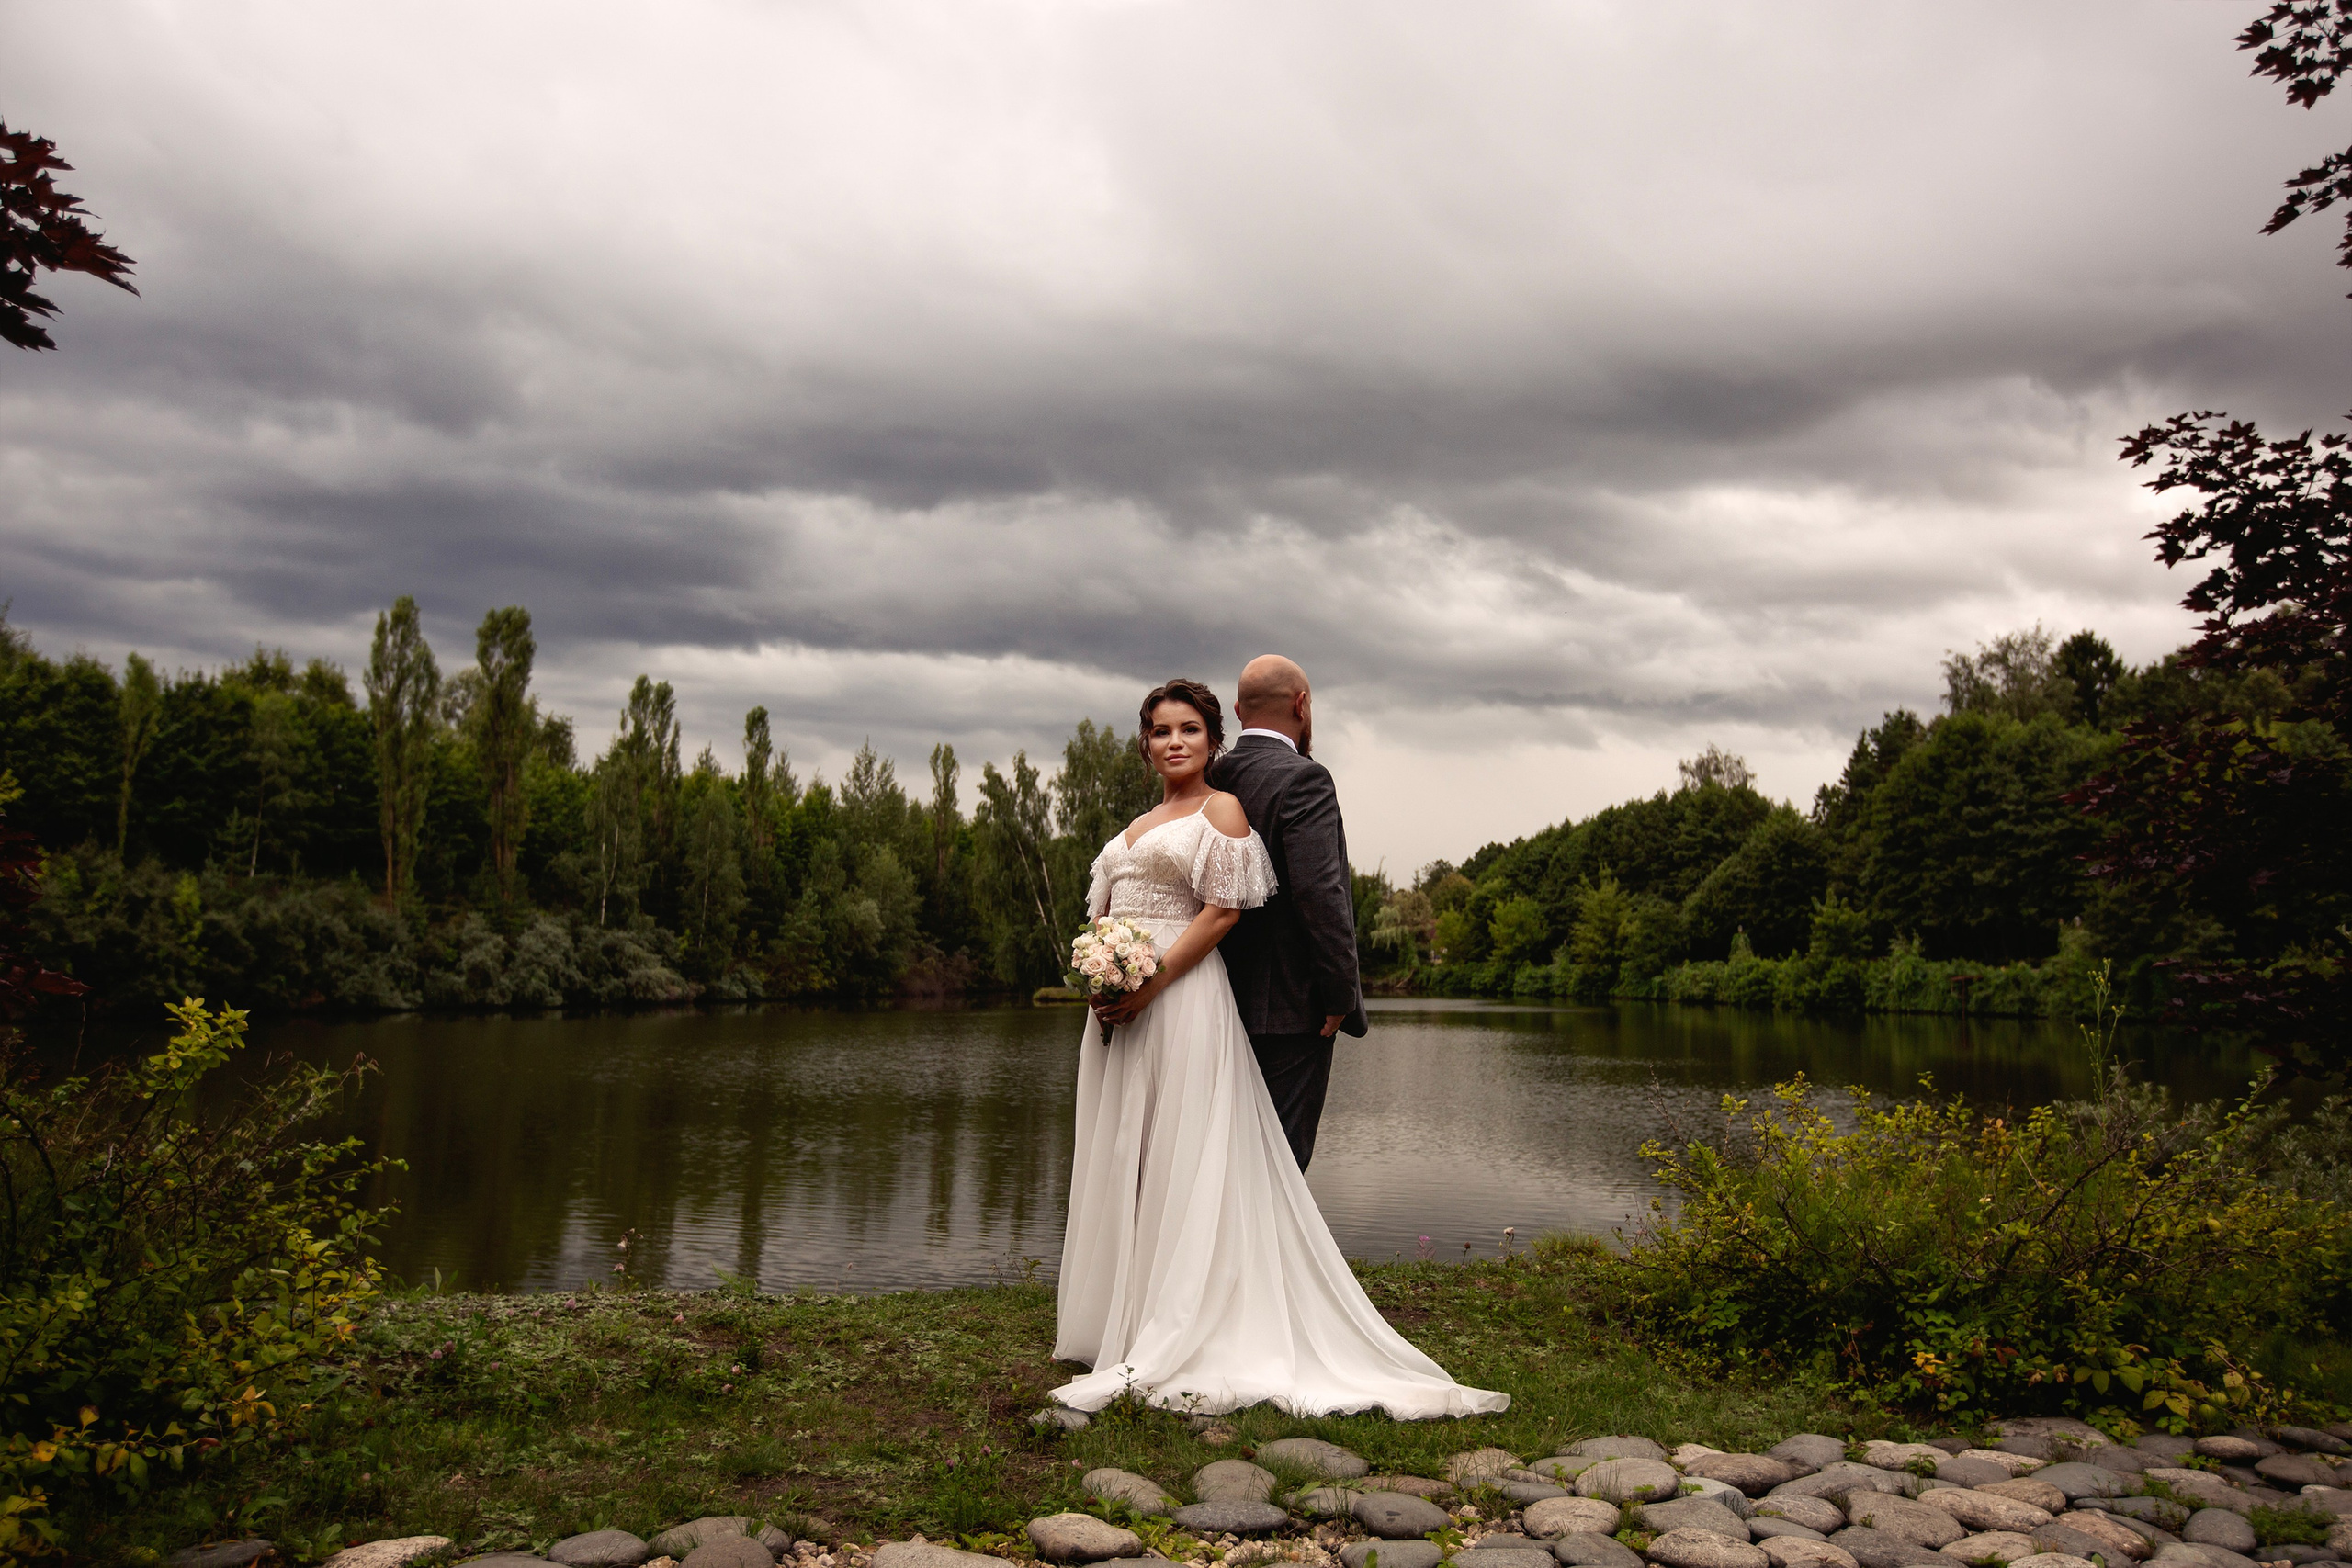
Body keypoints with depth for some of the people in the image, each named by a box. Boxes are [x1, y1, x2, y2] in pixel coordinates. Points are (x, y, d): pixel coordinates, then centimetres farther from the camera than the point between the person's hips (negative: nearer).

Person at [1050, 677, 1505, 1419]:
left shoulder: (1221, 810, -1)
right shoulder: (1136, 826, 21)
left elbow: (1222, 912, -10)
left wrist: (1150, 985, -18)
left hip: (1181, 997, -8)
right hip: (1118, 1007, 8)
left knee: (1178, 1161, -5)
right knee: (1117, 1160, 10)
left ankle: (1171, 1344, 2)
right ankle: (1121, 1325, 21)